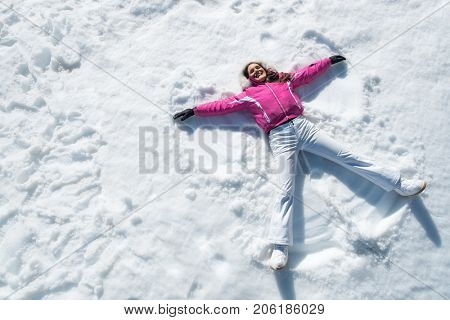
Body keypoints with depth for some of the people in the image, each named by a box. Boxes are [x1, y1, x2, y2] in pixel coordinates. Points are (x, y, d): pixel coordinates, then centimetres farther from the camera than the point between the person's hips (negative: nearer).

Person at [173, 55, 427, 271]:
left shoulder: (285, 80, 24)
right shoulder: (248, 95, 17)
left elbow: (310, 72, 34)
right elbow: (223, 105, 16)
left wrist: (330, 60, 39)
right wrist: (194, 111, 15)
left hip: (302, 126, 3)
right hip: (280, 137, -3)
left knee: (346, 156, -1)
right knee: (286, 191, -16)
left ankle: (398, 184, 4)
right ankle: (280, 248, -24)